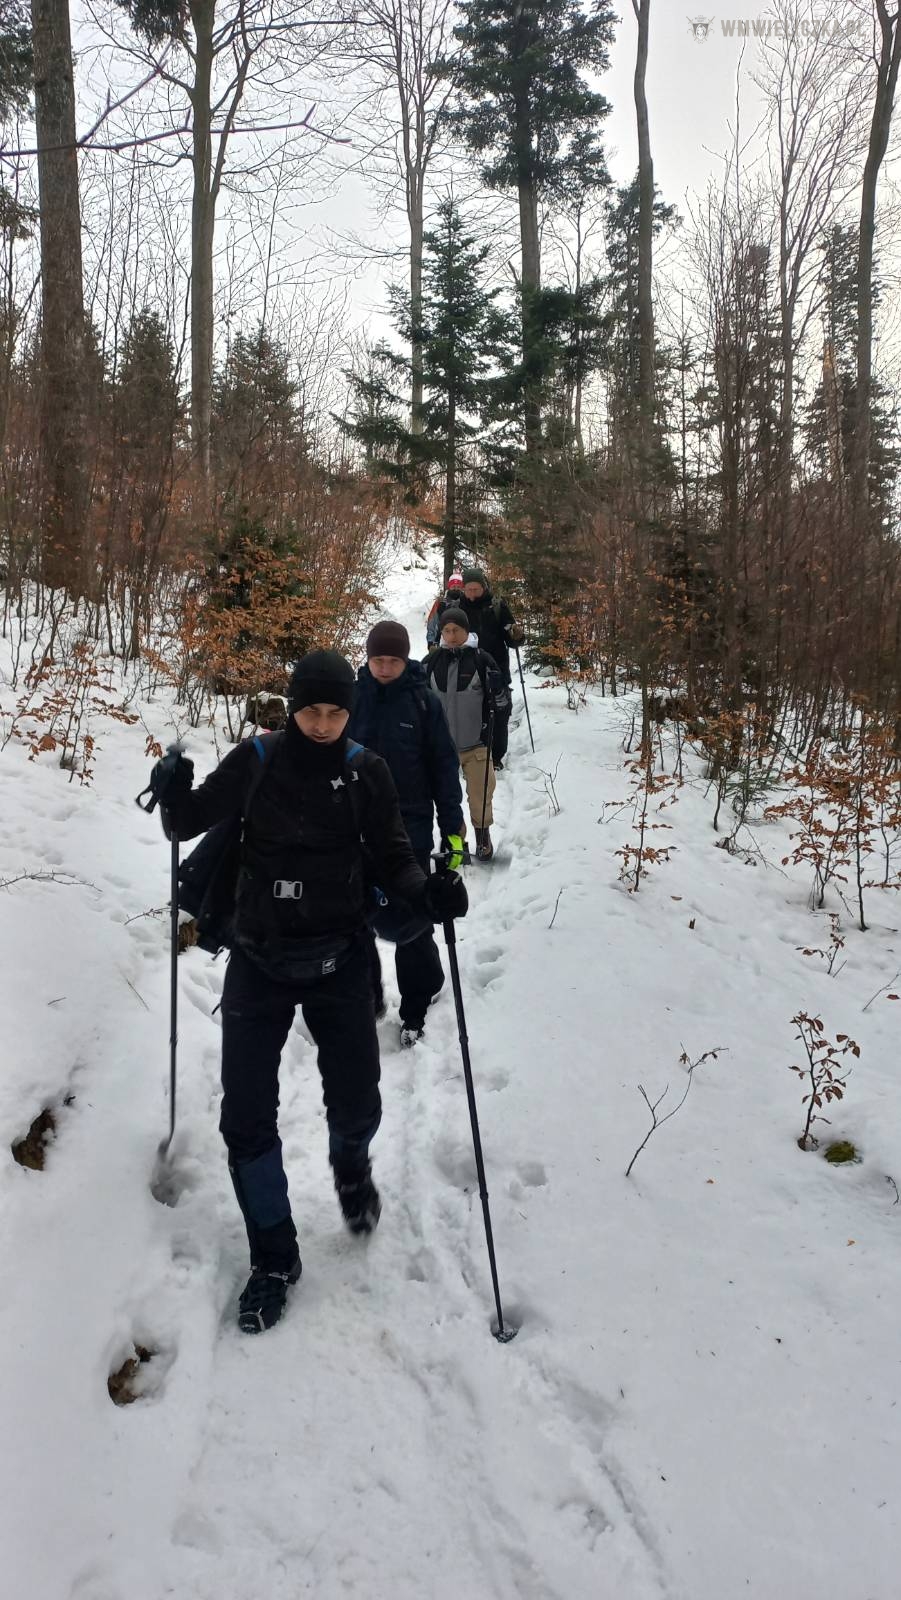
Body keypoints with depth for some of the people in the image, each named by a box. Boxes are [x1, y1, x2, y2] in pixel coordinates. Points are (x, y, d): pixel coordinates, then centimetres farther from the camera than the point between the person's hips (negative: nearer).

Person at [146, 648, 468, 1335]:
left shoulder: (366, 772, -4)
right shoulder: (255, 762, -5)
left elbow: (391, 855, 0)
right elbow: (192, 820, 1)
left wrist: (427, 890, -20)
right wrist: (174, 794, -21)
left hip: (339, 961, 0)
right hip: (259, 961, 0)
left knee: (356, 1106, 4)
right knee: (247, 1116, 1)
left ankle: (351, 1163, 42)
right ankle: (274, 1257, 21)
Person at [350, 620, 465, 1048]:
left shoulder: (423, 702, -4)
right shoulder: (352, 697, 0)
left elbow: (444, 767, -1)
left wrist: (453, 829, -4)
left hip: (410, 829, -2)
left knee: (409, 922, 3)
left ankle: (415, 1010, 17)